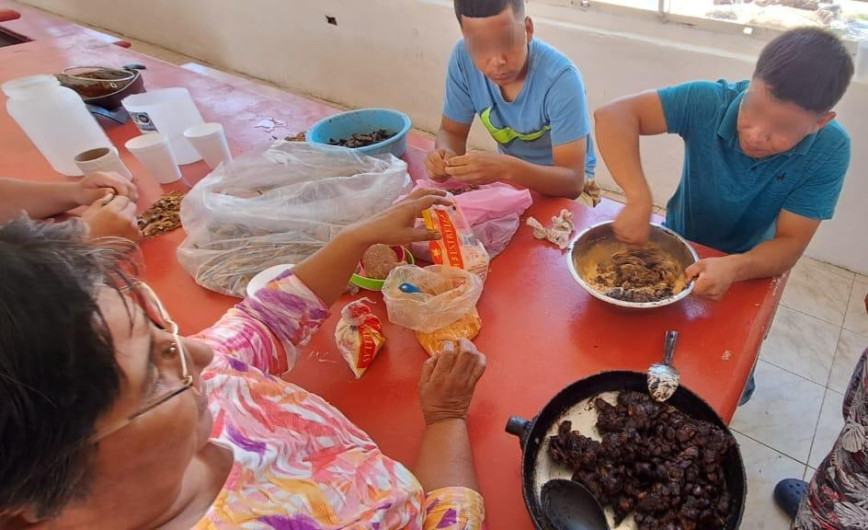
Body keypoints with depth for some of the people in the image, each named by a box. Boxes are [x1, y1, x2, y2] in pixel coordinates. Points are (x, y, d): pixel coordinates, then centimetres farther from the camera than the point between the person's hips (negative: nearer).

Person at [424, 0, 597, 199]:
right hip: (510, 174, 3)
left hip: (560, 184, -3)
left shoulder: (561, 79, -28)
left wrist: (506, 169, -46)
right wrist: (445, 154, -28)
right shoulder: (463, 58, -15)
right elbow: (452, 132, -5)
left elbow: (573, 181, -30)